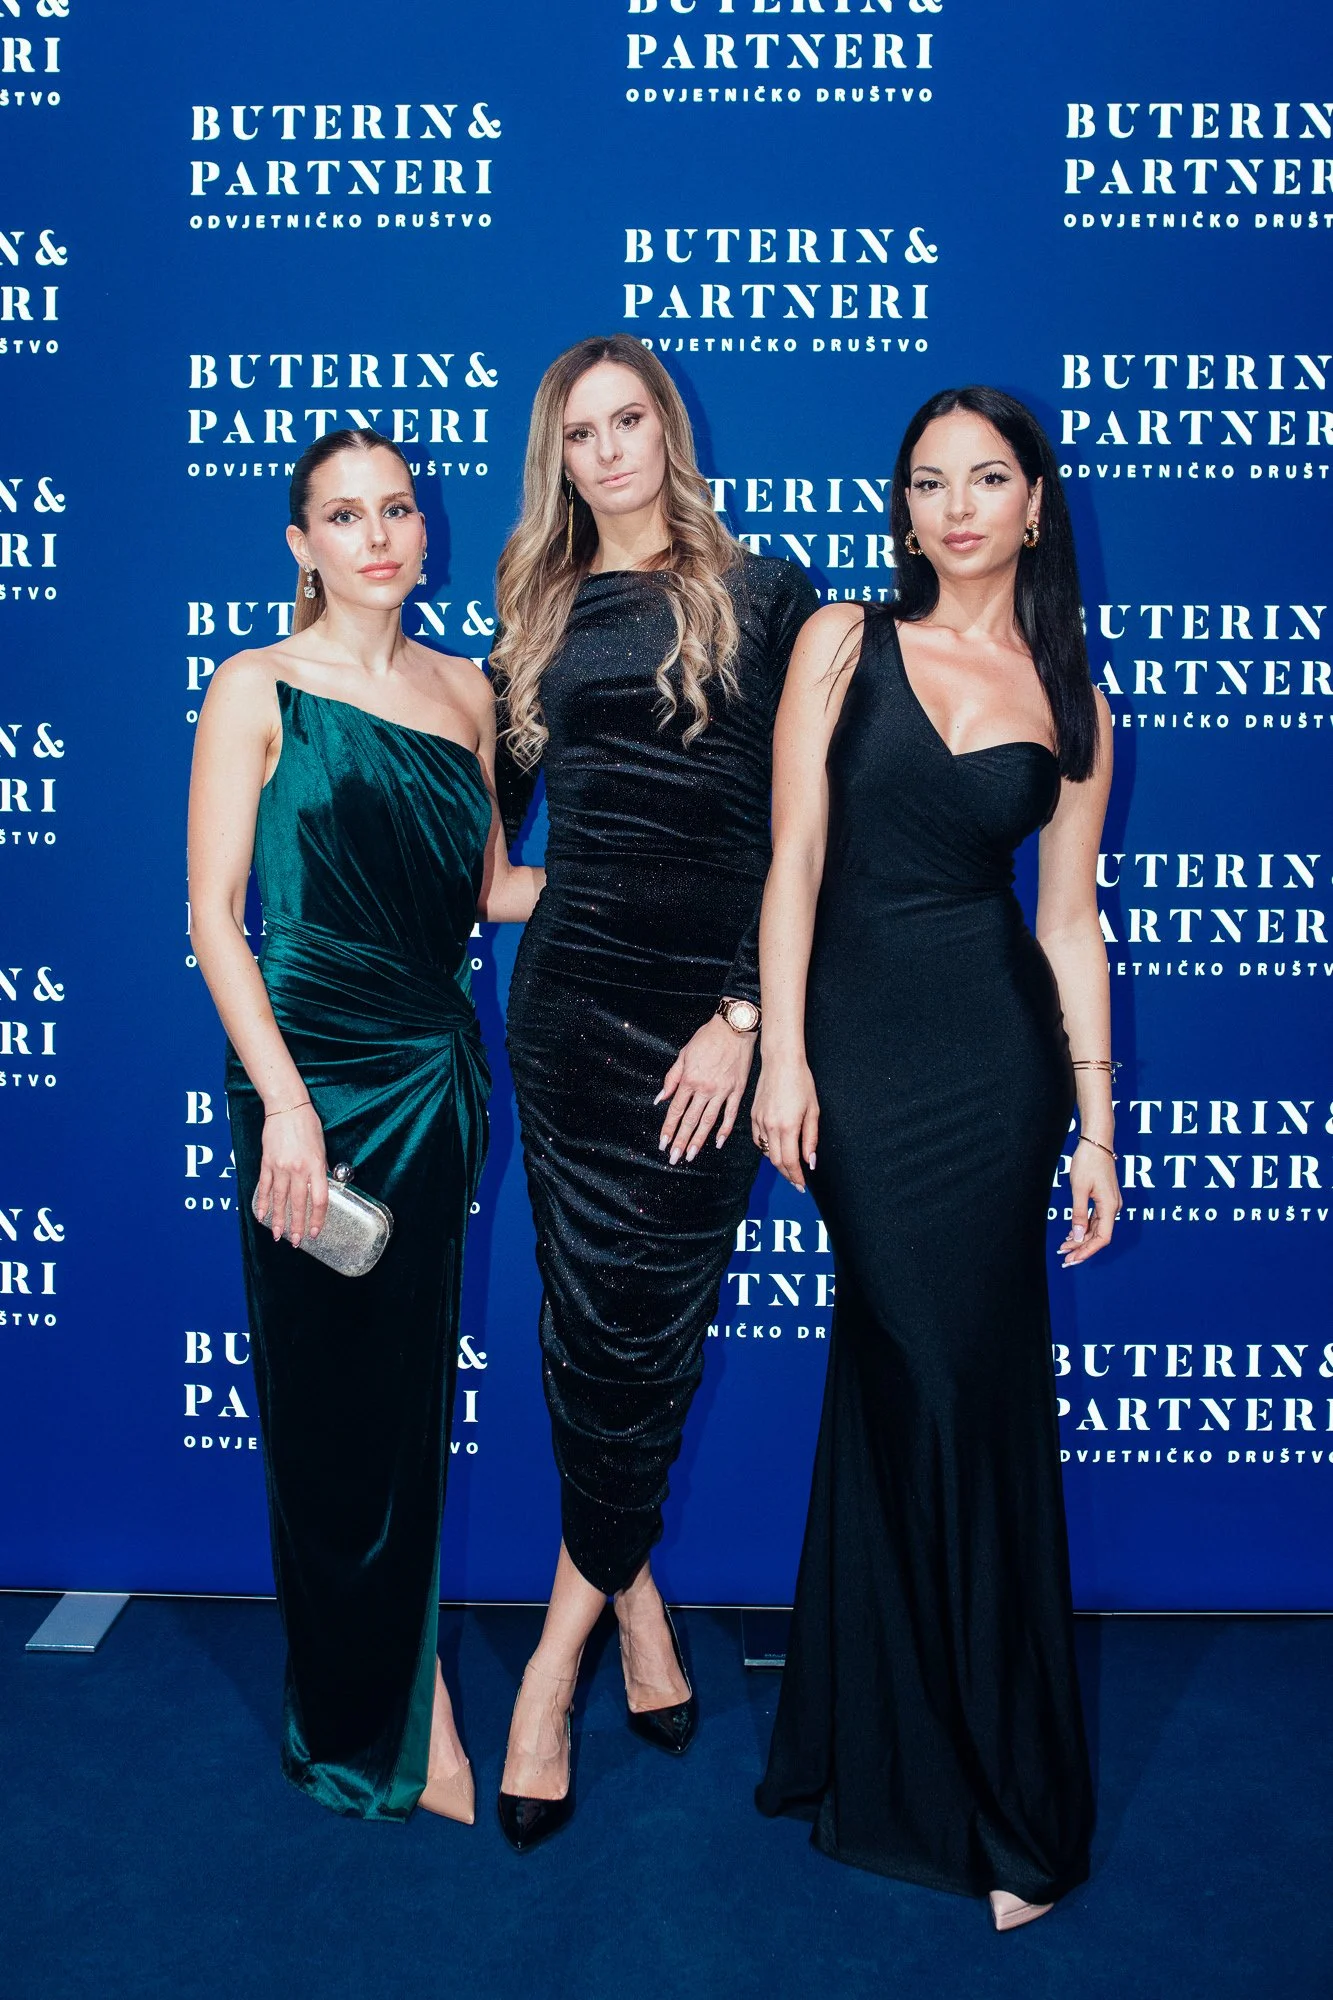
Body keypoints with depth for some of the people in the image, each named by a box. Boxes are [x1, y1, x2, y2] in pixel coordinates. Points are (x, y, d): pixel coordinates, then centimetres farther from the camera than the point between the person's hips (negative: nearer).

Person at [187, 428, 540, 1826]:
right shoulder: (257, 691, -3)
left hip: (436, 1068, 5)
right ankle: (371, 1733, 23)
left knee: (416, 1393, 11)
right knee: (329, 1407, 3)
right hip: (312, 1069, -4)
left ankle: (395, 1703, 32)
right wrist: (284, 1101, -16)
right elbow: (213, 910, -8)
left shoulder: (464, 692, 11)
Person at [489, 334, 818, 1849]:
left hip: (712, 1001, -2)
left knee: (643, 1323, 1)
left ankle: (566, 1637, 16)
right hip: (571, 995, 3)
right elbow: (487, 810, 19)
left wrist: (746, 1014, -10)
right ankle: (634, 1595, 24)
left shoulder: (762, 595, 3)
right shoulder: (537, 614, 14)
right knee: (590, 1311, 4)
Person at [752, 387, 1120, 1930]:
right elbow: (795, 856, -1)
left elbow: (1071, 922, 8)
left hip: (996, 1051, 1)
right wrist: (781, 1053, -8)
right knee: (917, 1378, 2)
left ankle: (999, 1779, 23)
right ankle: (933, 1775, 24)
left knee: (971, 1389, 3)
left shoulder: (1071, 701, 9)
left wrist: (1097, 1123, 4)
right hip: (855, 1036, -1)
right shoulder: (845, 642, 5)